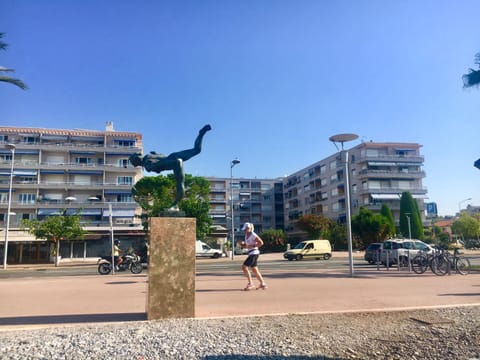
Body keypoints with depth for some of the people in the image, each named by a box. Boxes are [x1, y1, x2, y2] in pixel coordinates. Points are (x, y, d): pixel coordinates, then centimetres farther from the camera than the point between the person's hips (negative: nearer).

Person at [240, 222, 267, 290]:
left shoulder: (253, 235, -13)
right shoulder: (246, 235, 13)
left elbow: (261, 243, -17)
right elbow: (246, 246, 21)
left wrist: (251, 246, -20)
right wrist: (242, 244, 0)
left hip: (254, 253, -9)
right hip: (251, 253, 9)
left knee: (244, 267, -13)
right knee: (254, 270, 14)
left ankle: (250, 284, -6)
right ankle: (262, 284, 25)